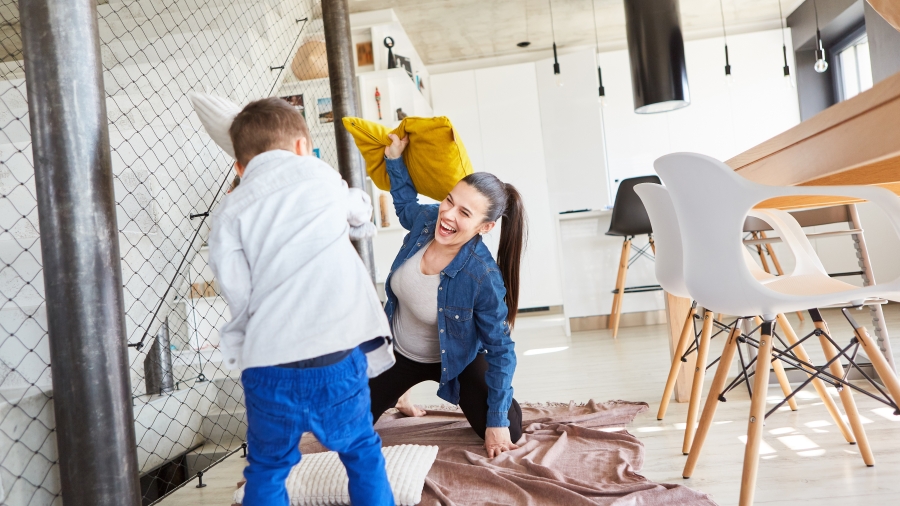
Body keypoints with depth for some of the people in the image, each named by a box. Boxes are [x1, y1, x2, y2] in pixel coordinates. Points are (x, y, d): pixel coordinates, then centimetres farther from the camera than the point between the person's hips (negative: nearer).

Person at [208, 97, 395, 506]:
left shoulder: (229, 212, 5)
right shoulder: (320, 175, 8)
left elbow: (238, 294, -2)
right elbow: (356, 209, 30)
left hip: (270, 365, 0)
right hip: (337, 356, 0)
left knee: (267, 471, 20)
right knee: (361, 451, 22)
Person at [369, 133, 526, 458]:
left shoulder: (484, 278, -35)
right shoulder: (427, 219, -23)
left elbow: (500, 351, -24)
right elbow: (405, 204, 7)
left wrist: (498, 422, -21)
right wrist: (394, 157, -1)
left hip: (455, 360, -3)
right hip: (400, 352, 4)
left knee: (508, 434, -7)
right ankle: (400, 396, 37)